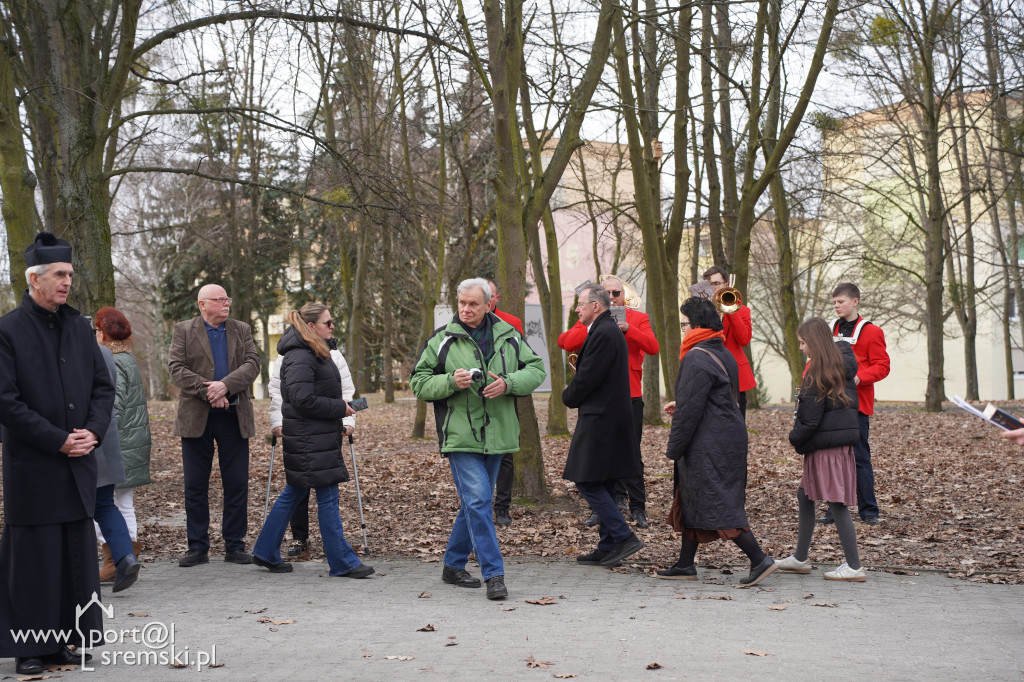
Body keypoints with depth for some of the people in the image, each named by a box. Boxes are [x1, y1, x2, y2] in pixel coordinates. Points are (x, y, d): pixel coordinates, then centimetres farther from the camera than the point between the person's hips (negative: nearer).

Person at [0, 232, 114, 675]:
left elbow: (103, 385, 13)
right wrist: (59, 440, -14)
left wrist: (92, 431, -4)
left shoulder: (78, 326, 11)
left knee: (78, 554, 9)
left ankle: (66, 638, 20)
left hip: (78, 464, 6)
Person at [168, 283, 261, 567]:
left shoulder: (242, 330, 11)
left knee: (237, 484, 3)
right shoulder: (183, 331, 5)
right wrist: (206, 390, -18)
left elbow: (252, 364, -2)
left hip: (234, 417, 2)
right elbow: (176, 368, -7)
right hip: (196, 417, -1)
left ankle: (235, 546, 13)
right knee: (195, 485, 4)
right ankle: (198, 547, 13)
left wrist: (225, 385, -18)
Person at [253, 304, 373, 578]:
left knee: (293, 493, 15)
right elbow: (303, 400, -23)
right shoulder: (299, 357, -16)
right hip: (308, 440, -10)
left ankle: (266, 552, 24)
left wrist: (338, 424, 15)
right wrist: (340, 408, -14)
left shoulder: (317, 352, 16)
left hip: (319, 437, 10)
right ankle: (343, 562, 0)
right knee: (327, 497, -5)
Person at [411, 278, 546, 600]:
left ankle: (453, 565, 29)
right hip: (460, 436, -4)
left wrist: (508, 383, -11)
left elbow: (536, 369, 8)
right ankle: (494, 575, -9)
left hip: (496, 435, 4)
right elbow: (418, 383, 0)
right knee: (478, 501, -13)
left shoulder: (507, 336, 7)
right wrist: (451, 381, -18)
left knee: (475, 503, 13)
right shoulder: (441, 339, -1)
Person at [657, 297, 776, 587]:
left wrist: (673, 449, -11)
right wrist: (679, 405, 25)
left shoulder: (696, 359, -18)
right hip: (730, 438, 10)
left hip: (710, 445, -10)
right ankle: (685, 565, 22)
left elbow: (689, 410, -19)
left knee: (718, 506, -6)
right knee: (691, 499, 16)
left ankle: (759, 560, -7)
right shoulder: (724, 354, 12)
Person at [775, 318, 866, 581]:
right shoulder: (842, 366, 11)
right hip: (842, 440, 10)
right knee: (805, 497, 17)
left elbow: (810, 418, -16)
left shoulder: (817, 372, -16)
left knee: (836, 503, -4)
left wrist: (795, 438, 1)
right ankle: (800, 558, 25)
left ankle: (854, 567, 0)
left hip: (825, 445, -10)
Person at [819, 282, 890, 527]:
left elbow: (882, 366, -5)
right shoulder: (829, 330, 14)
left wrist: (859, 377, -21)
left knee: (860, 458, -3)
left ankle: (869, 511, 6)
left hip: (856, 404, -5)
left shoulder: (871, 332, 0)